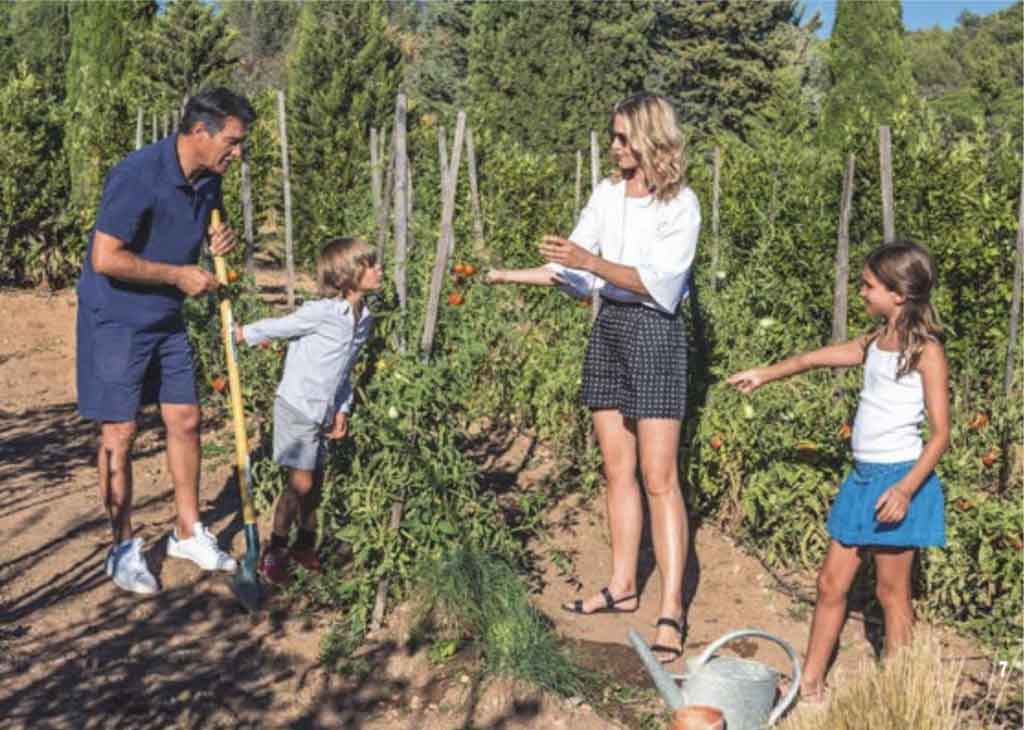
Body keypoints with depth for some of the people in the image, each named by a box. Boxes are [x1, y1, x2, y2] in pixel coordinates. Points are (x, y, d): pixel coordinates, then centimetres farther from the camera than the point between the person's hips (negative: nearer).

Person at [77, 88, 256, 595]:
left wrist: (219, 244, -4)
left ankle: (188, 533, 25)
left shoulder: (208, 180, 0)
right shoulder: (139, 176, -25)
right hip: (115, 321, -7)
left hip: (167, 320, 8)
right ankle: (124, 548, 13)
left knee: (186, 421, 10)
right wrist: (179, 275, -21)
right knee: (119, 433, 0)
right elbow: (105, 259, -28)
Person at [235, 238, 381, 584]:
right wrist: (242, 335, 1)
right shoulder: (320, 313, -22)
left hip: (323, 412, 7)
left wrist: (341, 409, 11)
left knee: (315, 481, 14)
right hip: (297, 408, -7)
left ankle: (304, 545, 31)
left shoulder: (364, 319, 3)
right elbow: (275, 328, -7)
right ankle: (274, 553, 9)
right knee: (300, 483, -5)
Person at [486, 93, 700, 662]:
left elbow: (659, 283, -16)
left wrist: (592, 261, -23)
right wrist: (507, 276, 7)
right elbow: (574, 272, 12)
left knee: (659, 479, -6)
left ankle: (672, 609, -1)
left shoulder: (680, 204, -9)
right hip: (608, 328, 6)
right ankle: (623, 587, 21)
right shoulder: (607, 194, 9)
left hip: (653, 334, -6)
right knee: (618, 471, 10)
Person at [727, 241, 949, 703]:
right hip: (863, 476, 7)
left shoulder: (925, 351, -11)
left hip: (899, 479, -7)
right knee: (831, 583, 10)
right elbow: (816, 358, 26)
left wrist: (906, 488, -24)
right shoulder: (875, 344, 11)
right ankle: (810, 682, 20)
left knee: (891, 591, 2)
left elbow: (940, 433, -14)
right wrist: (765, 375, 38)